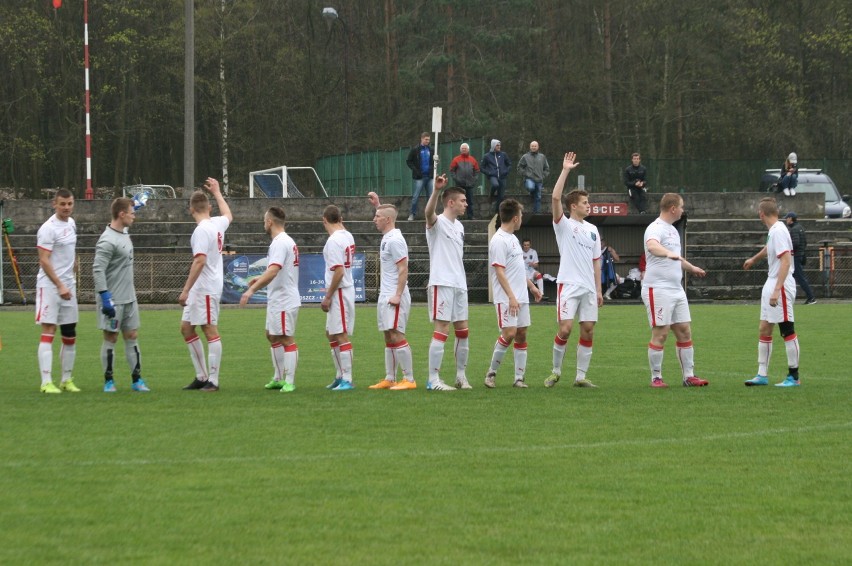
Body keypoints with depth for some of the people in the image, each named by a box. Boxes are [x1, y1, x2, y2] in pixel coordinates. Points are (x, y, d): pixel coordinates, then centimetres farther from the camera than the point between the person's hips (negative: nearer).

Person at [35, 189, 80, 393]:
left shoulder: (71, 223, 12)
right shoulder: (49, 228, -14)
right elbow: (44, 261, -18)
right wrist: (60, 286, -22)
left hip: (68, 286, 8)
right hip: (50, 286, -8)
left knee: (70, 336, 10)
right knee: (48, 332, -12)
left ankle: (66, 380, 20)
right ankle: (46, 382, -15)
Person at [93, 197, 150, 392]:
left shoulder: (124, 233, 10)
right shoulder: (107, 241, -19)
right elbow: (98, 270, -22)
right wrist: (105, 297, -24)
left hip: (129, 299, 9)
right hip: (113, 301, -8)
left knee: (132, 336, 8)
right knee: (111, 338, 1)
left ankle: (137, 380, 11)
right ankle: (109, 381, 10)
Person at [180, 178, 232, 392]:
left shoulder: (202, 230, -17)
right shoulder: (218, 224, 10)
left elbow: (200, 261, -24)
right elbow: (228, 215, 36)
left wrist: (186, 290, -24)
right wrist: (217, 192, 47)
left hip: (207, 288, -10)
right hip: (199, 289, 10)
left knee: (210, 331, -6)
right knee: (186, 328, 12)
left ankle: (213, 380, -4)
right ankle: (201, 376, 16)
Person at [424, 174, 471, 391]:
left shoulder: (459, 226, 17)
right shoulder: (438, 223, -8)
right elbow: (429, 213, -33)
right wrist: (436, 190, -48)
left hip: (459, 284, 8)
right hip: (442, 283, -8)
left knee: (462, 331, 10)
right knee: (442, 330, -10)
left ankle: (461, 375, 20)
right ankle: (433, 380, -8)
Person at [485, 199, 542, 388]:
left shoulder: (513, 238, 17)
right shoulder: (499, 241, -13)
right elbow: (500, 271, -18)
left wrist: (531, 286, 29)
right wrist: (511, 297, -23)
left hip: (520, 297, 9)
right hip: (506, 299, -9)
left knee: (521, 334, 5)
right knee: (509, 333, -15)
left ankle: (519, 378, 7)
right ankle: (491, 373, -1)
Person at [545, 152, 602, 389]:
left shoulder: (592, 229, 14)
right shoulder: (564, 225, -1)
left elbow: (595, 261, 17)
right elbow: (555, 198, -17)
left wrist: (598, 289, 12)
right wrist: (565, 171, -18)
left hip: (588, 287, 5)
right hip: (568, 285, -5)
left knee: (588, 330, 2)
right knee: (565, 328, -11)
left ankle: (581, 376, 7)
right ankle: (556, 371, 5)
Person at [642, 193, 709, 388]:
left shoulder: (673, 230, 18)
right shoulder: (656, 228, -12)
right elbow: (652, 245, -36)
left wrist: (691, 268, 49)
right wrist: (669, 253, -54)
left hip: (676, 290, 9)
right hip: (658, 290, -9)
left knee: (684, 332, 7)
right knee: (660, 333, -6)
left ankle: (689, 376, 11)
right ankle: (656, 378, 2)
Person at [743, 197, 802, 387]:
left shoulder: (778, 231, -16)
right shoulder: (773, 231, 12)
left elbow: (785, 261, -24)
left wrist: (777, 290, -28)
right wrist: (754, 259, 56)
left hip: (781, 287, -10)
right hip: (771, 286, 10)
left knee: (788, 331, -3)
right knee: (764, 330, 11)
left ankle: (794, 377, 2)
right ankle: (762, 375, 16)